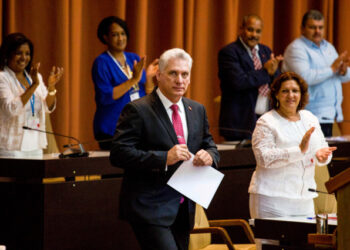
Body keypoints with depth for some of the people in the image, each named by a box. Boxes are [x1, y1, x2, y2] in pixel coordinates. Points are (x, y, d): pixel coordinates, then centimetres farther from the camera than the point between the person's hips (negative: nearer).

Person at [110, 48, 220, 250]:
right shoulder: (138, 110, -8)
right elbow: (119, 154, -16)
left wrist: (209, 156, -7)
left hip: (184, 209, 7)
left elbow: (210, 147, 19)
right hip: (150, 209, -7)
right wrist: (164, 158, -25)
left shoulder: (197, 110, 13)